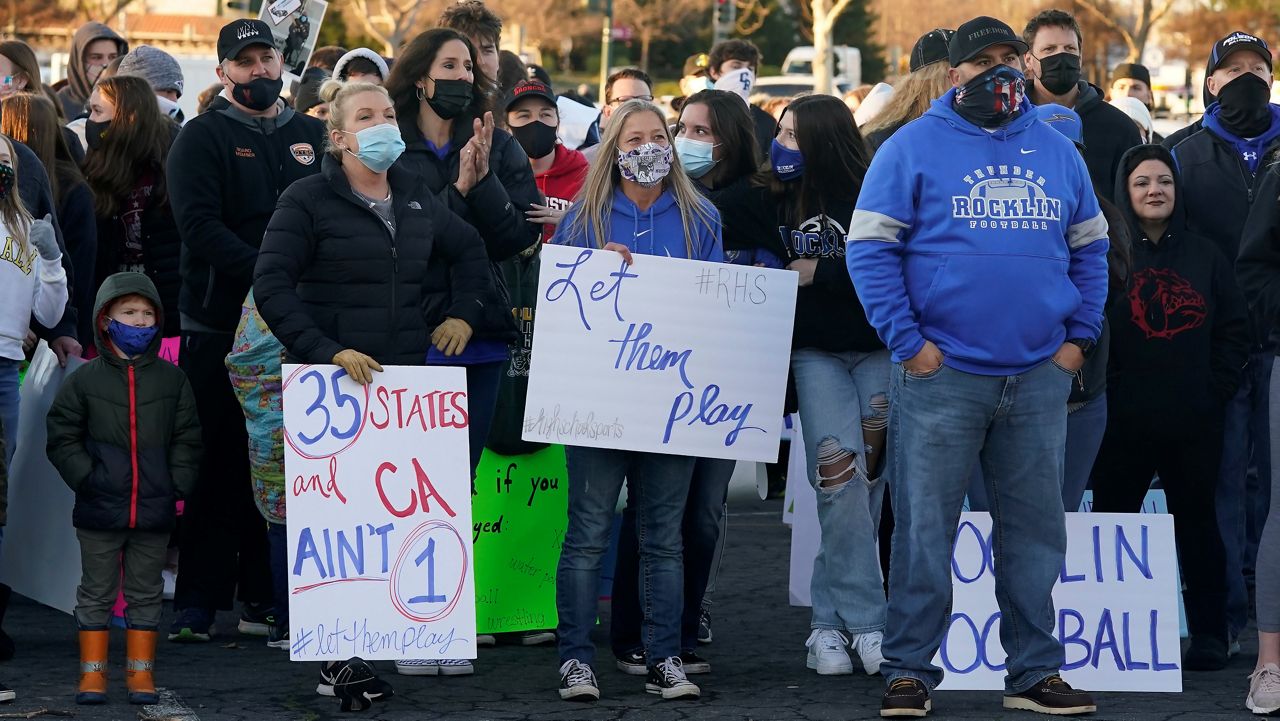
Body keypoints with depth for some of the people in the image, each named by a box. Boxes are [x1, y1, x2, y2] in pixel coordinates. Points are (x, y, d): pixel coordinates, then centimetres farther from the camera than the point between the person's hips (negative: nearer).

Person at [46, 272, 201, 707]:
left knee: (146, 593, 9)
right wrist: (86, 478, -9)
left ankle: (141, 672, 17)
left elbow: (186, 439, 7)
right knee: (97, 591, 7)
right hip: (100, 509, -1)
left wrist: (178, 486, -3)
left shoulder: (171, 379, 4)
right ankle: (92, 672, 13)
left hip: (154, 508, 2)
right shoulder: (85, 380, -2)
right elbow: (63, 438, 1)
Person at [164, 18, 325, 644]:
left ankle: (265, 598, 11)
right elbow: (200, 226, -11)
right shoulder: (203, 138, 2)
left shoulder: (313, 136, 15)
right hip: (221, 326, -4)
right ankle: (197, 605, 0)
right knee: (219, 467, -3)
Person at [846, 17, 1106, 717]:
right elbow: (870, 246, -5)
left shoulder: (1058, 151, 14)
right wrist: (907, 342, -11)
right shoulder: (913, 147, 0)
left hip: (1039, 379, 4)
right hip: (942, 374, -4)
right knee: (924, 528, -2)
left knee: (1037, 529, 8)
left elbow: (1089, 249, 19)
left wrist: (1079, 337, 8)